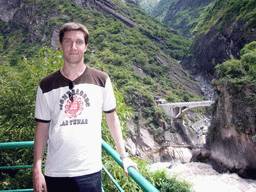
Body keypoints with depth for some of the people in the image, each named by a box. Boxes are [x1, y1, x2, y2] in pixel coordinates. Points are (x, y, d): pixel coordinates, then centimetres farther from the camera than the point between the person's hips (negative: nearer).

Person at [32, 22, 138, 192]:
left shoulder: (101, 80, -1)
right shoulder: (46, 86, 1)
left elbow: (112, 117, 8)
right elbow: (42, 127, 4)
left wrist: (124, 155, 8)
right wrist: (37, 170, 1)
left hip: (90, 171, 0)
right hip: (55, 173, 1)